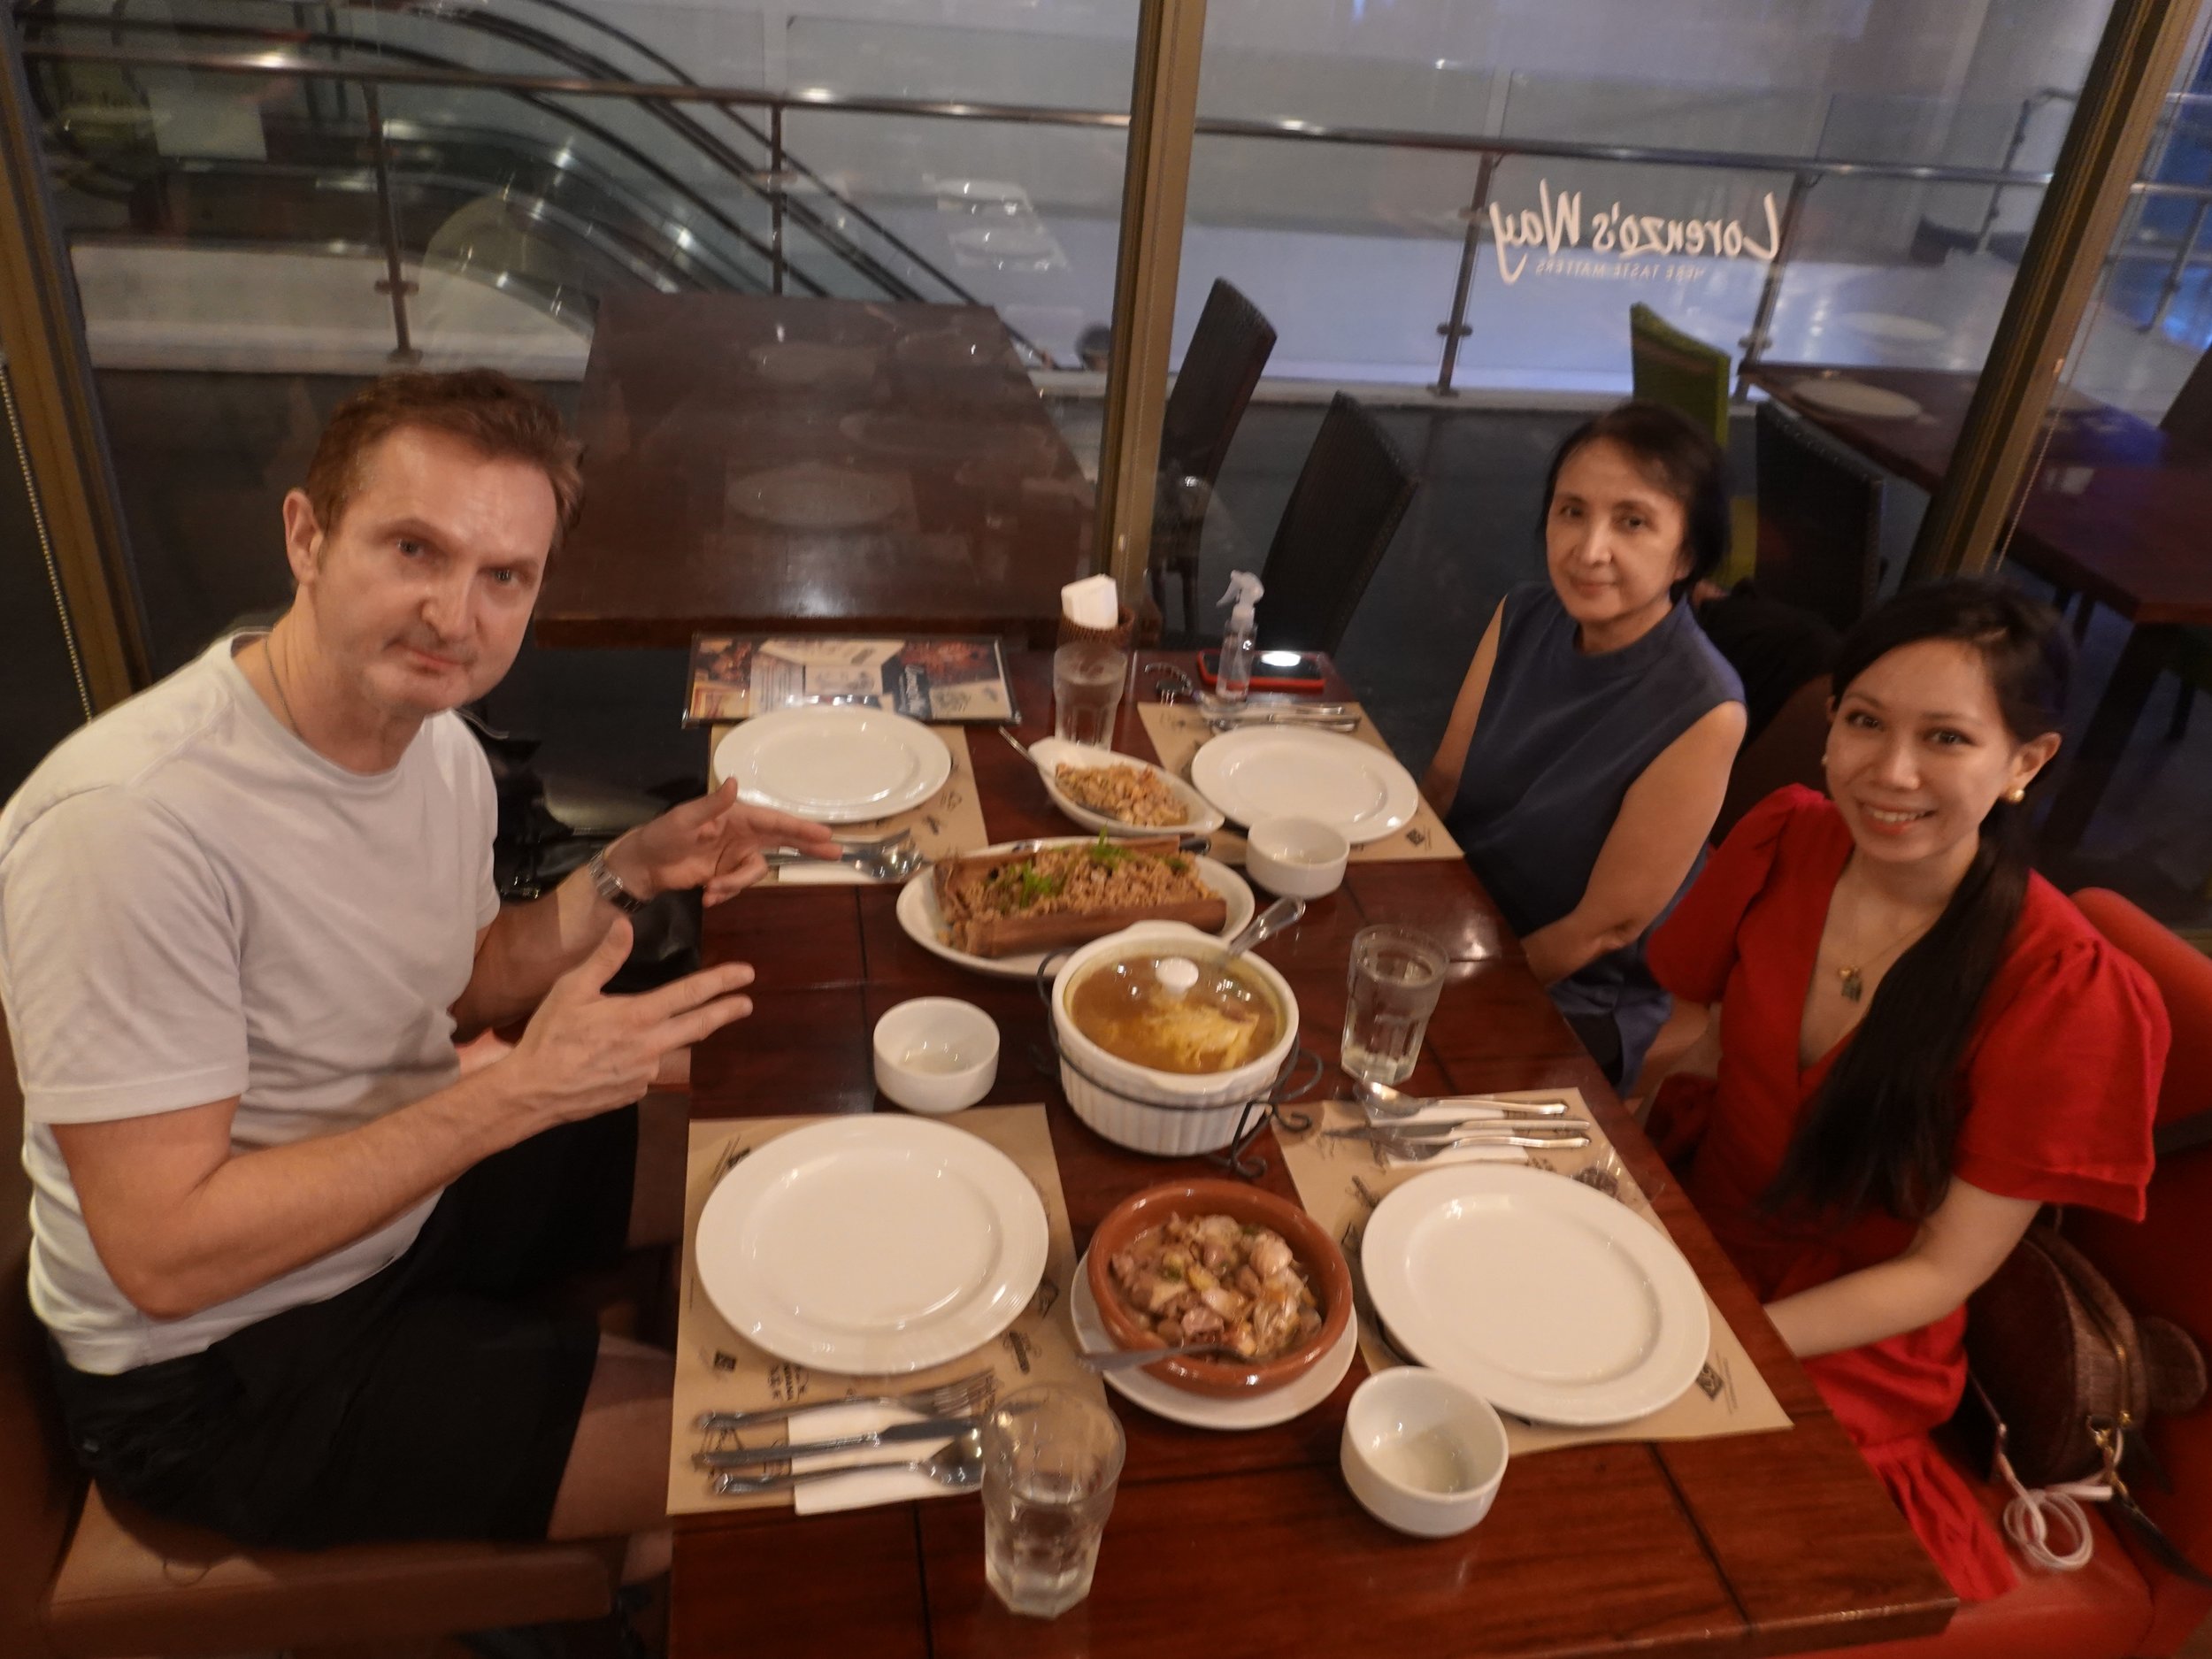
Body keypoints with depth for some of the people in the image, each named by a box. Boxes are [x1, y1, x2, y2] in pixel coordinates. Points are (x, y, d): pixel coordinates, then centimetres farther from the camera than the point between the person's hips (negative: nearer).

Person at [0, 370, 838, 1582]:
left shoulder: (436, 740, -6)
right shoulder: (129, 820, -32)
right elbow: (165, 1254, -29)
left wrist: (627, 873, -9)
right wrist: (518, 1094, -31)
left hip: (412, 1186, 8)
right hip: (219, 1363, -7)